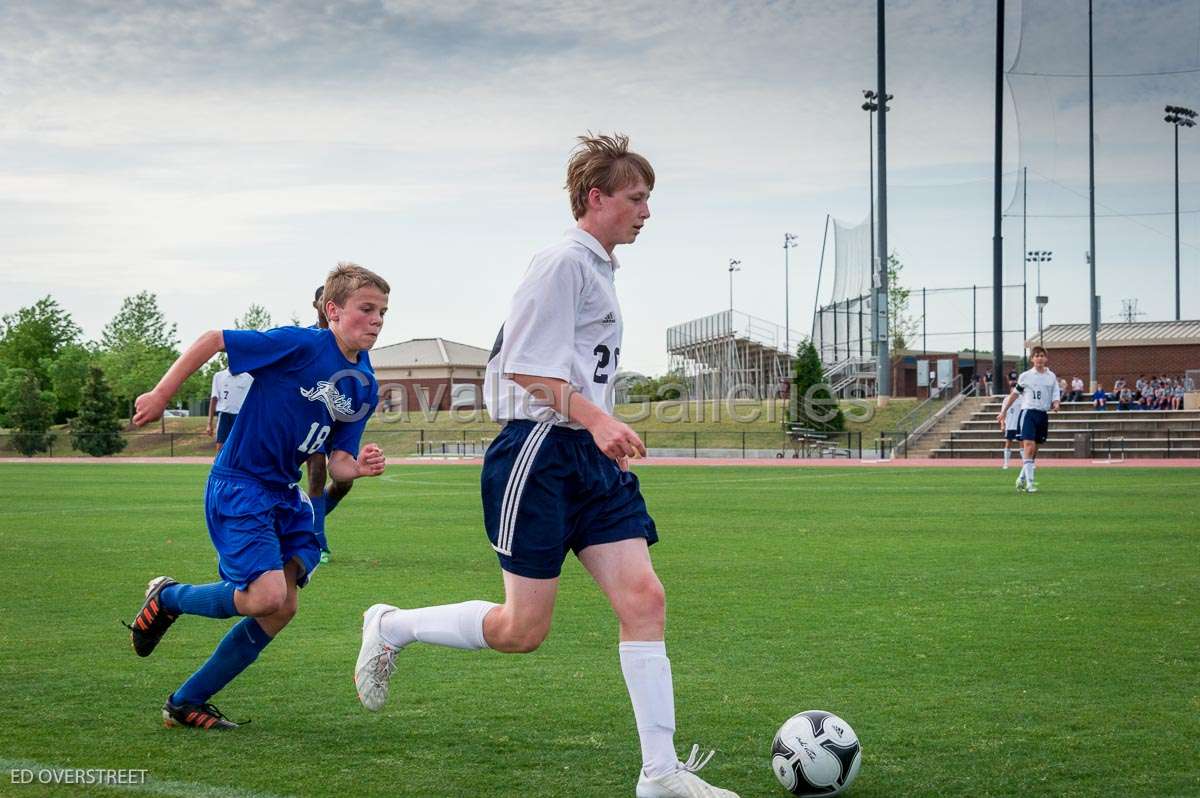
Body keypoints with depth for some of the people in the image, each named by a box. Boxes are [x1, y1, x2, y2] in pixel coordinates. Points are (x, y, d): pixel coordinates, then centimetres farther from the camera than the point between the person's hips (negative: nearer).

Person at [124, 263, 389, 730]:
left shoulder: (365, 387, 6)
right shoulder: (301, 346, -17)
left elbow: (337, 461, 7)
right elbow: (213, 340, -12)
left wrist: (359, 468, -16)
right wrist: (161, 394, -13)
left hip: (284, 494, 9)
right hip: (237, 485, -9)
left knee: (282, 611, 5)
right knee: (267, 597, -22)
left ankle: (186, 703, 17)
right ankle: (167, 597, 7)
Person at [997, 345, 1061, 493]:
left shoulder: (1051, 377, 8)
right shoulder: (1025, 376, 1)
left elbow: (1056, 396, 8)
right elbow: (1014, 394, 12)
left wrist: (1056, 404, -16)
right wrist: (1003, 412, 13)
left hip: (1043, 414, 4)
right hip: (1028, 412, -4)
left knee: (1034, 450, 9)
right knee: (1029, 446, -17)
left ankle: (1022, 479, 24)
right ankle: (1029, 482, -20)